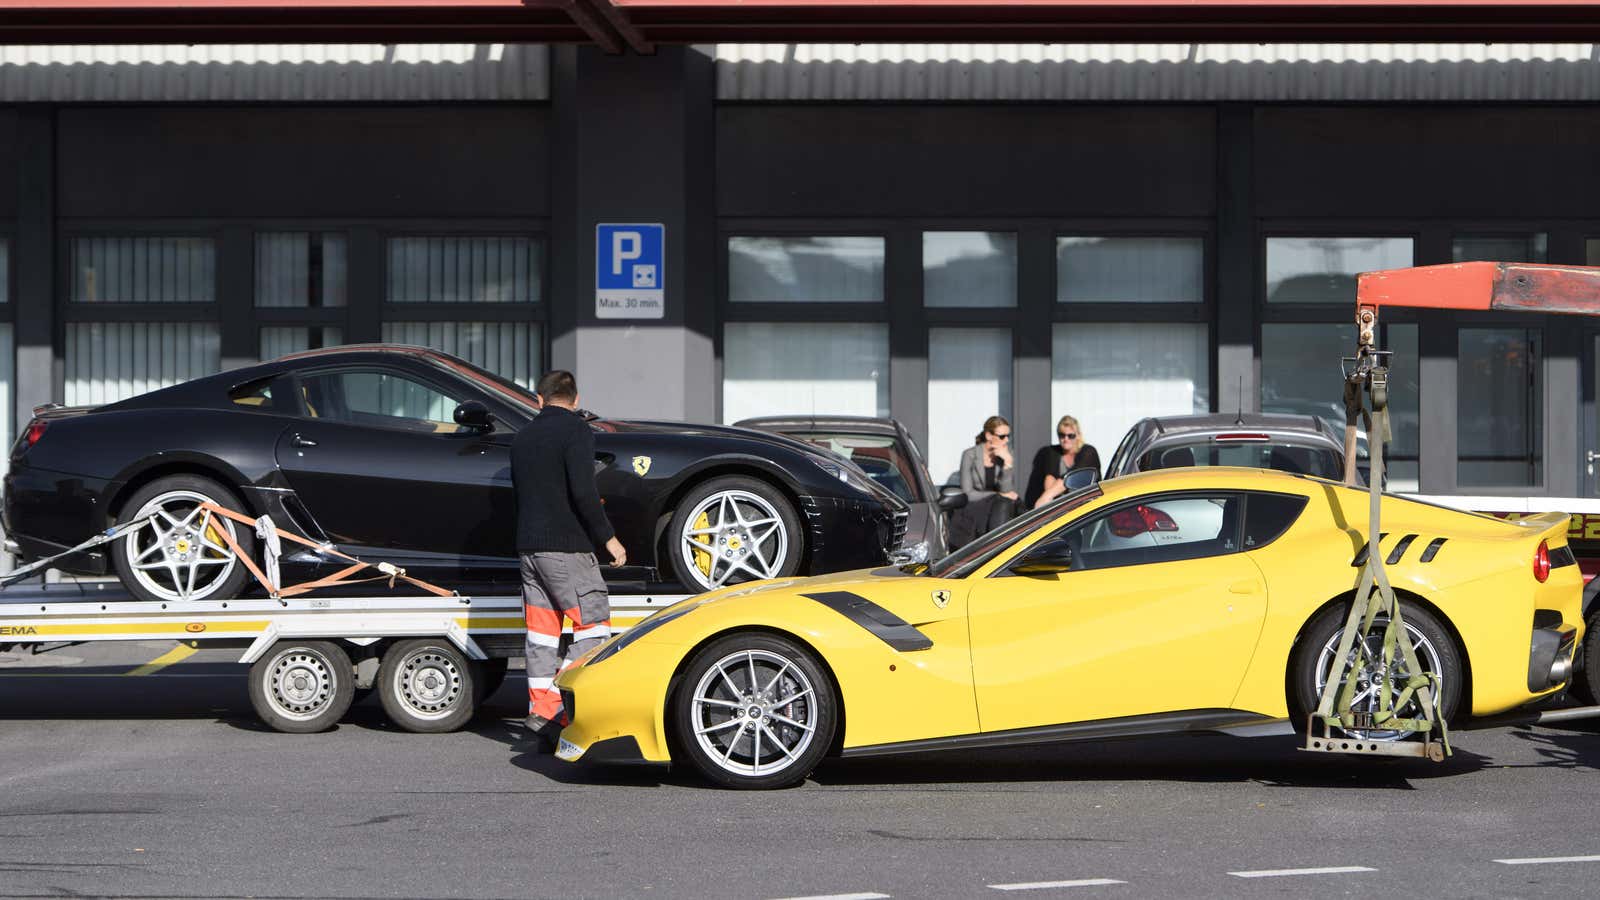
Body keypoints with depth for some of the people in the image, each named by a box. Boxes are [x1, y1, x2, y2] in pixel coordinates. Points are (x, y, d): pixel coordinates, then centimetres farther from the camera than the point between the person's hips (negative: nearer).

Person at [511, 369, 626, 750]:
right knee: (594, 621, -4)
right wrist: (607, 537, -11)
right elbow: (583, 491, -18)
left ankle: (544, 713, 5)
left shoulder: (523, 437, 17)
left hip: (528, 546, 8)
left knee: (542, 632, 8)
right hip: (565, 546, -8)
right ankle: (569, 699, -15)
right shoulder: (575, 430, -7)